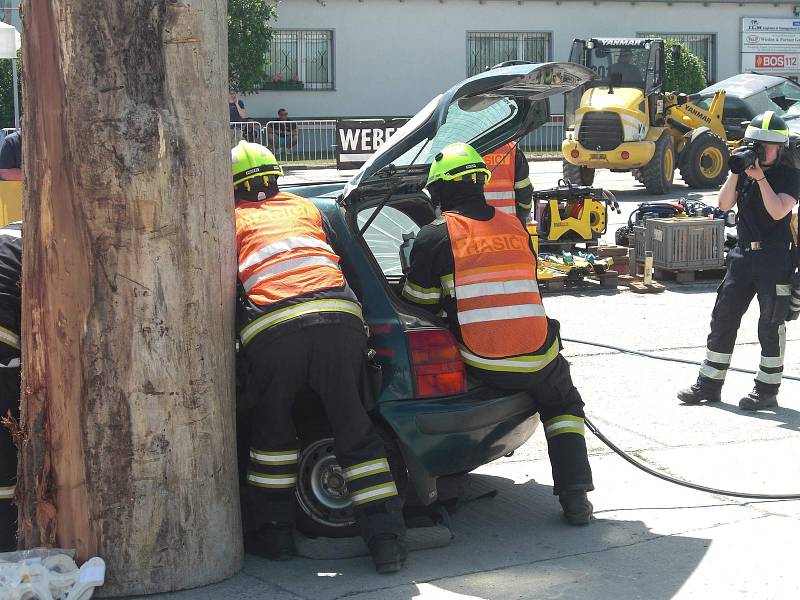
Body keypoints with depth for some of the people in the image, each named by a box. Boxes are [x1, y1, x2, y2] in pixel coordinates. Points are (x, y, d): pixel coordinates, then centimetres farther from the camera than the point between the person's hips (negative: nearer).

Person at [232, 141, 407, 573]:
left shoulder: (235, 220, 21)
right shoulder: (303, 208, 29)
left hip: (272, 331, -2)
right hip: (338, 319, 2)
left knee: (272, 433, 18)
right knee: (355, 431, 7)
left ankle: (273, 535, 23)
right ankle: (387, 540, 2)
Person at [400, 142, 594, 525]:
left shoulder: (434, 236, -1)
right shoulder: (515, 228, 13)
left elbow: (418, 305, 5)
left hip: (480, 364, -2)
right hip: (538, 357, 3)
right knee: (563, 407, 27)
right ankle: (575, 496, 12)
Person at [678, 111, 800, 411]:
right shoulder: (744, 170, 10)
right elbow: (725, 204, 1)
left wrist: (760, 177, -19)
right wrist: (736, 173, -9)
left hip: (775, 259, -5)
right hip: (743, 255, 5)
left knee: (771, 326, 1)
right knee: (723, 319, 6)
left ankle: (767, 389, 10)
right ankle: (709, 385, 13)